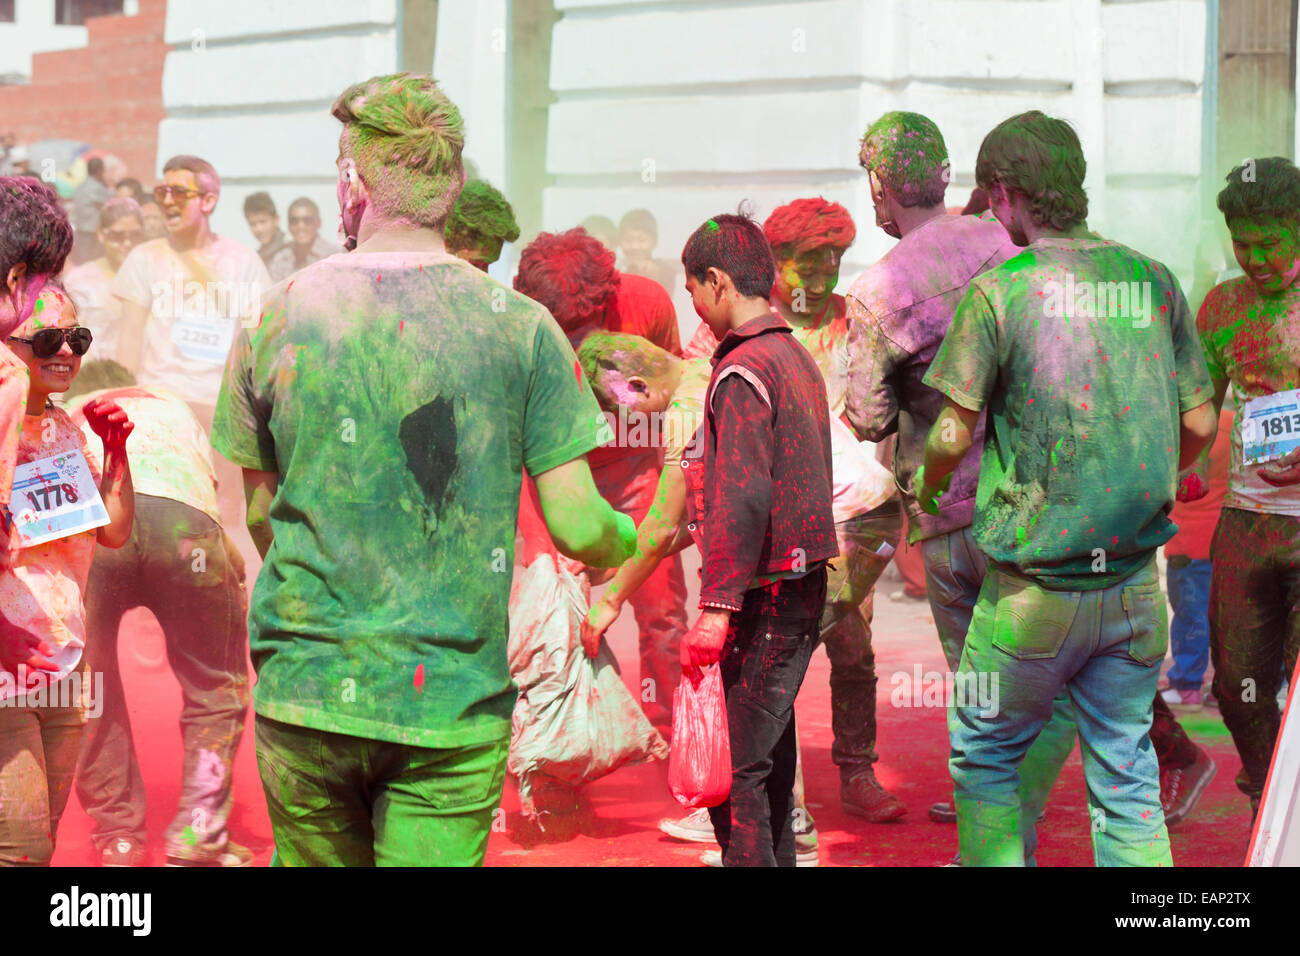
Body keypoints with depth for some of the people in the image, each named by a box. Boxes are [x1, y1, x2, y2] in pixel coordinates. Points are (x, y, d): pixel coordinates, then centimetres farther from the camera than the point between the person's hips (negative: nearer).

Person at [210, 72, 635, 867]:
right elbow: (577, 526, -6)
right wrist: (638, 540, 18)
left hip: (304, 691, 2)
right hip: (455, 704, -2)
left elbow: (259, 512, 9)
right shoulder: (522, 327, -6)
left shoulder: (275, 319, -1)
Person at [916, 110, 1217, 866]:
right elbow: (1199, 424, 7)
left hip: (1036, 587, -4)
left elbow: (954, 434, -12)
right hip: (1136, 581, 4)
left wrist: (925, 487, 9)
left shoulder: (999, 290, -11)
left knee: (984, 758, 14)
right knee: (1126, 778, 12)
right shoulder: (1154, 280, 3)